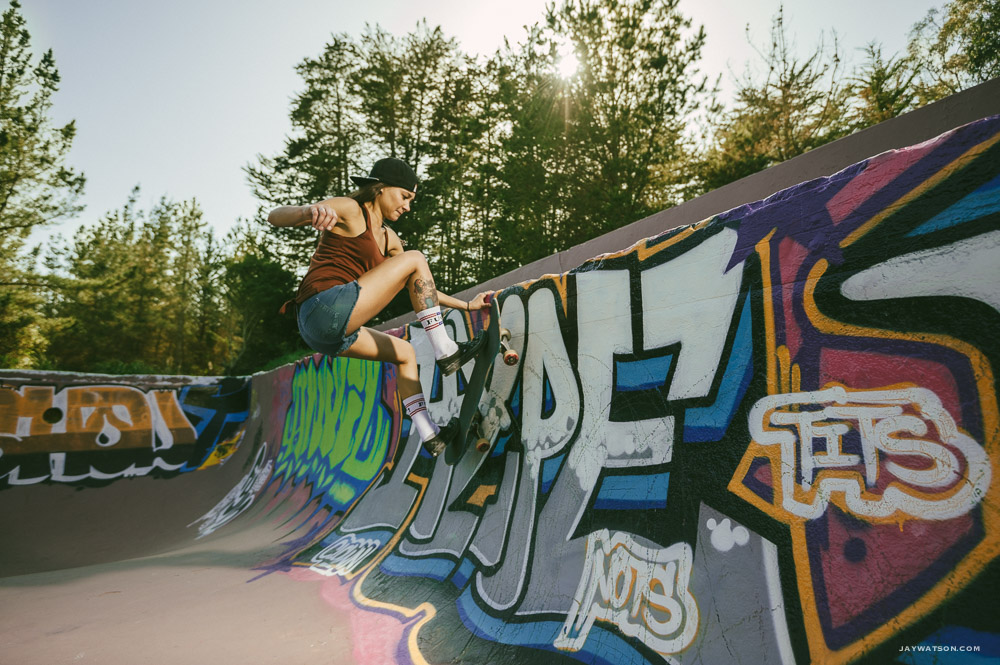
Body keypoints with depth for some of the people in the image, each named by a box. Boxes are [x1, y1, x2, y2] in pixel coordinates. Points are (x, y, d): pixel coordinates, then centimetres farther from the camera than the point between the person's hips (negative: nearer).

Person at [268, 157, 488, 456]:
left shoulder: (389, 239, 22)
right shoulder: (350, 210, -2)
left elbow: (419, 287, 29)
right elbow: (276, 216, -14)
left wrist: (466, 305, 26)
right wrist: (310, 211, -38)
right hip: (326, 307, -9)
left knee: (405, 353, 22)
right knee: (415, 260, -6)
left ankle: (428, 434, 22)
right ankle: (446, 352, -6)